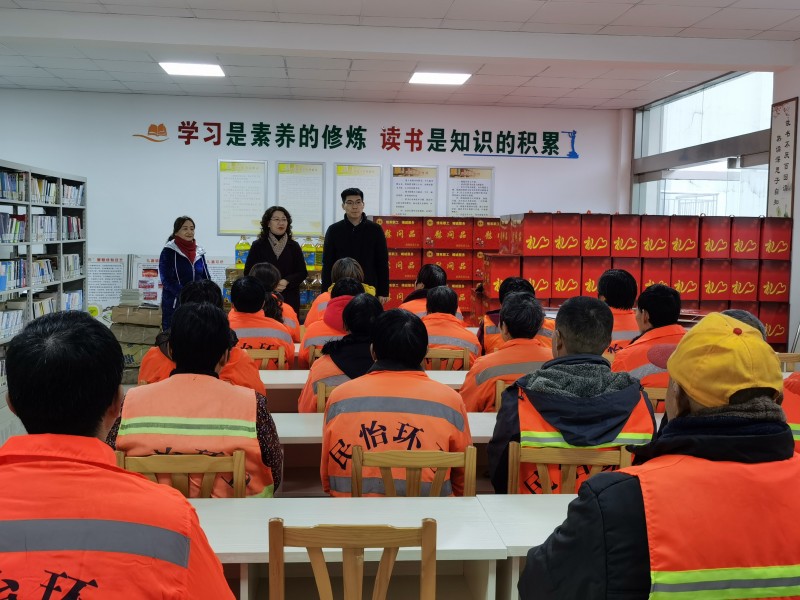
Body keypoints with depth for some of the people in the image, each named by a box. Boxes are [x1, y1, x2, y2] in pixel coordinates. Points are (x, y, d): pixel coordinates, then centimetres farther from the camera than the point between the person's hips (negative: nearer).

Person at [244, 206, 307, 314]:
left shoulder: (294, 246, 11)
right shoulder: (258, 245, 7)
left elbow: (303, 272, 8)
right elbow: (248, 272, 4)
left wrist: (286, 281, -11)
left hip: (289, 300, 1)